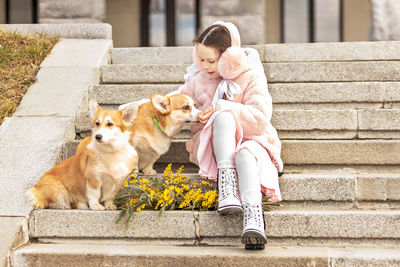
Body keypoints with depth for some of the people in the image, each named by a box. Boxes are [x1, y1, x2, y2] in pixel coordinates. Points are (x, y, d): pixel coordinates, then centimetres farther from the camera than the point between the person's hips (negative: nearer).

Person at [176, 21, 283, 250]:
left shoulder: (250, 76, -4)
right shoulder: (198, 79, 9)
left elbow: (261, 116, -15)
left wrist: (220, 108, -21)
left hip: (249, 139, -2)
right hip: (212, 144, 2)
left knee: (246, 154, -42)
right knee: (224, 117, -34)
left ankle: (253, 215, -63)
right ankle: (226, 180, -48)